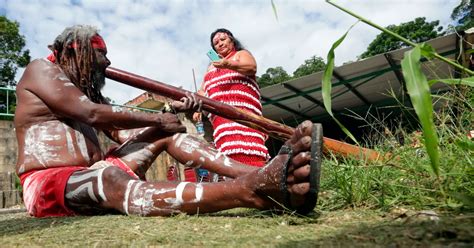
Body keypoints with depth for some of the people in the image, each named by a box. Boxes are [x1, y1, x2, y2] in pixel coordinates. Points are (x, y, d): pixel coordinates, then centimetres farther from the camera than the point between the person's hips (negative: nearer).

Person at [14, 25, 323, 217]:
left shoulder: (88, 91, 21)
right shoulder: (40, 69, -2)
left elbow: (124, 134, 9)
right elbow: (90, 113, -18)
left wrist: (171, 110, 0)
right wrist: (156, 119, -13)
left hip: (92, 175, 7)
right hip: (48, 184, -7)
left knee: (166, 132, -8)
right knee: (113, 180, -40)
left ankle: (260, 175, -29)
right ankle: (250, 189, -65)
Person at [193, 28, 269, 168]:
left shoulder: (241, 54, 17)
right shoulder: (212, 67, 34)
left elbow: (251, 67, -7)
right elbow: (203, 91, 25)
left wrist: (228, 64, -24)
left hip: (242, 109, -5)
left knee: (247, 153, -22)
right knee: (230, 151, -10)